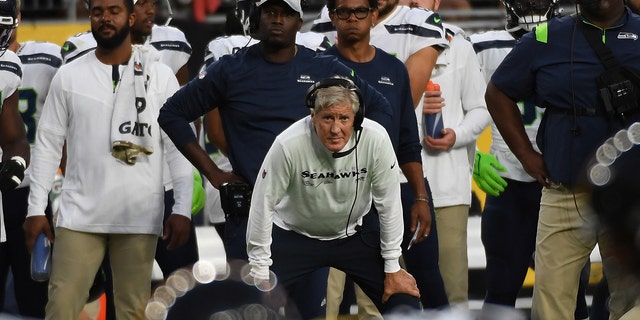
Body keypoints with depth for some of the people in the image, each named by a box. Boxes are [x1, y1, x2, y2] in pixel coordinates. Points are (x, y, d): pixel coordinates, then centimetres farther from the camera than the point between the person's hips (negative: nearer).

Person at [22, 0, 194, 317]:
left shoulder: (159, 75, 3)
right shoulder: (68, 76, 5)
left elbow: (178, 145, 3)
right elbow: (48, 143, 6)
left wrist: (183, 209, -4)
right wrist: (36, 208, 0)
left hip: (139, 217, 0)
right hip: (80, 214, 1)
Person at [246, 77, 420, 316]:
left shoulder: (375, 139, -25)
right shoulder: (288, 145, -30)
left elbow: (389, 204, -12)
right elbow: (263, 205, -20)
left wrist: (392, 268, -5)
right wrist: (260, 275, -16)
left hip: (352, 233, 2)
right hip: (294, 234, -2)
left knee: (405, 303, -4)